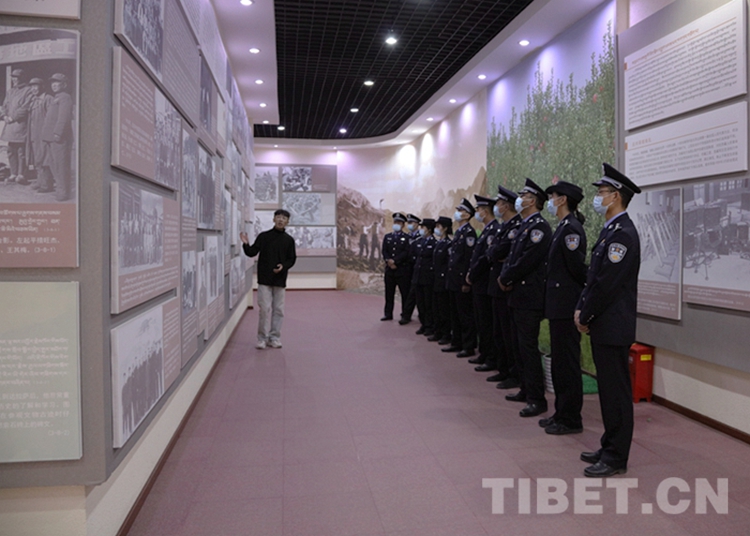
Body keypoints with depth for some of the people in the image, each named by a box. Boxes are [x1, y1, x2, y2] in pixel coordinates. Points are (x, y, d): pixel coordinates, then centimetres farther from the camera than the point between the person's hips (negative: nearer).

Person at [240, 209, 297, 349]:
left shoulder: (289, 240, 6)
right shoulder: (264, 236, 3)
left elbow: (292, 259, 8)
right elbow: (252, 252, 1)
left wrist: (284, 266, -10)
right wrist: (246, 244, -17)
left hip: (280, 279, 2)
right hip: (264, 279, -2)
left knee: (278, 310, 5)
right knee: (264, 308, -4)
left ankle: (274, 338, 16)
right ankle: (262, 338, 7)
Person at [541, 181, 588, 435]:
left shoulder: (571, 228, -16)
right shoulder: (563, 227, 15)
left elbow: (577, 266, -19)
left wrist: (588, 289, -5)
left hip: (566, 305, -10)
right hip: (558, 304, 10)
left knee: (567, 362, -1)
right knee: (559, 361, 16)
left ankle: (571, 419, 10)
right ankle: (562, 412, 27)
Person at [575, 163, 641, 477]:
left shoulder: (623, 233, -17)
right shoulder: (610, 230, 14)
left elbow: (607, 283, -21)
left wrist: (585, 315, -11)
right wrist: (582, 309, 6)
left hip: (613, 327, -10)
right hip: (603, 325, 10)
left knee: (616, 392, 0)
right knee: (609, 389, 17)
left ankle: (616, 458, 11)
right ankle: (610, 447, 29)